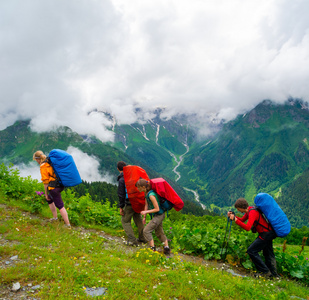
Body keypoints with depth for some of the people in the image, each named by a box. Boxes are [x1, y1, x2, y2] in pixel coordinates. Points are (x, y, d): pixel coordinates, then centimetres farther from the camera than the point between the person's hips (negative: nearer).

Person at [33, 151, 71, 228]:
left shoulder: (43, 167, -14)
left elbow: (46, 182, -11)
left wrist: (46, 194, 0)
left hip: (54, 188, -9)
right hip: (61, 185, 9)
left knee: (60, 206, -1)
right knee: (49, 199, 28)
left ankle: (68, 225, 4)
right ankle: (55, 217, 34)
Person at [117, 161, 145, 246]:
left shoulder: (121, 179, -15)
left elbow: (121, 194, -14)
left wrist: (121, 207, -6)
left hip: (129, 203, -7)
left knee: (125, 221, 8)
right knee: (138, 219, 21)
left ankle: (132, 240, 4)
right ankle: (142, 238, 26)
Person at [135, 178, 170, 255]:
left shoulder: (151, 195, -28)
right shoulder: (146, 193, 1)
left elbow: (157, 209, -24)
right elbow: (146, 204, 9)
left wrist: (145, 212, -17)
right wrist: (144, 217, 8)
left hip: (159, 215, -10)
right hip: (156, 215, 10)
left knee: (146, 231, -8)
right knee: (159, 233, 18)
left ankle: (153, 249, -2)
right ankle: (167, 248, 25)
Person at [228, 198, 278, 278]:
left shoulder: (252, 212, -23)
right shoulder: (249, 210, 7)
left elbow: (247, 227, -34)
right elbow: (242, 220, 18)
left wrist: (235, 220, -33)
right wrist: (233, 216, 2)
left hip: (266, 234, -10)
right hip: (269, 232, 10)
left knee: (251, 251, -7)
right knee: (268, 253, 20)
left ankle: (265, 272, -2)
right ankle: (273, 273, 29)